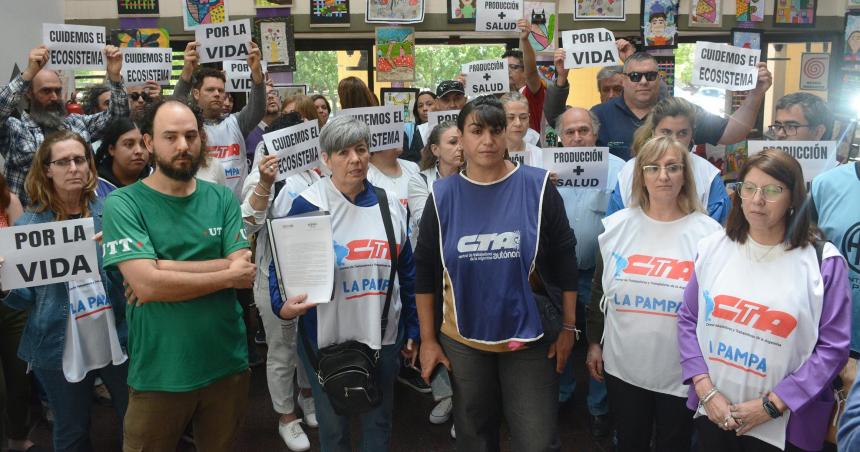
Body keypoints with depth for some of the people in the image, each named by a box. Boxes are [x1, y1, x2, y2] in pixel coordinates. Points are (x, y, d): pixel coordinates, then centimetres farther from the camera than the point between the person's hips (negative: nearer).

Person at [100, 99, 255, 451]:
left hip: (228, 365, 3)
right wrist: (226, 275, -13)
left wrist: (165, 268, -18)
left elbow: (245, 272, -10)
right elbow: (145, 284, -21)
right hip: (159, 373, -3)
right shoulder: (123, 204, -8)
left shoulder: (222, 198, 2)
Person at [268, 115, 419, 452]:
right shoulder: (306, 205, -10)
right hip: (327, 338, -3)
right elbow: (281, 266, -8)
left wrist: (412, 330, 10)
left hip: (383, 336, 3)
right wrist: (284, 306, -28)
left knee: (379, 423, 19)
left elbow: (407, 272, 8)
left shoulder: (390, 205, 3)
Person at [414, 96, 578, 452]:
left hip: (529, 337, -1)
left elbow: (564, 261, -1)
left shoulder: (537, 186, -7)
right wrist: (427, 339, 1)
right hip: (463, 340, 2)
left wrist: (568, 327, -1)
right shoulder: (443, 195, -3)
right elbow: (426, 271, 2)